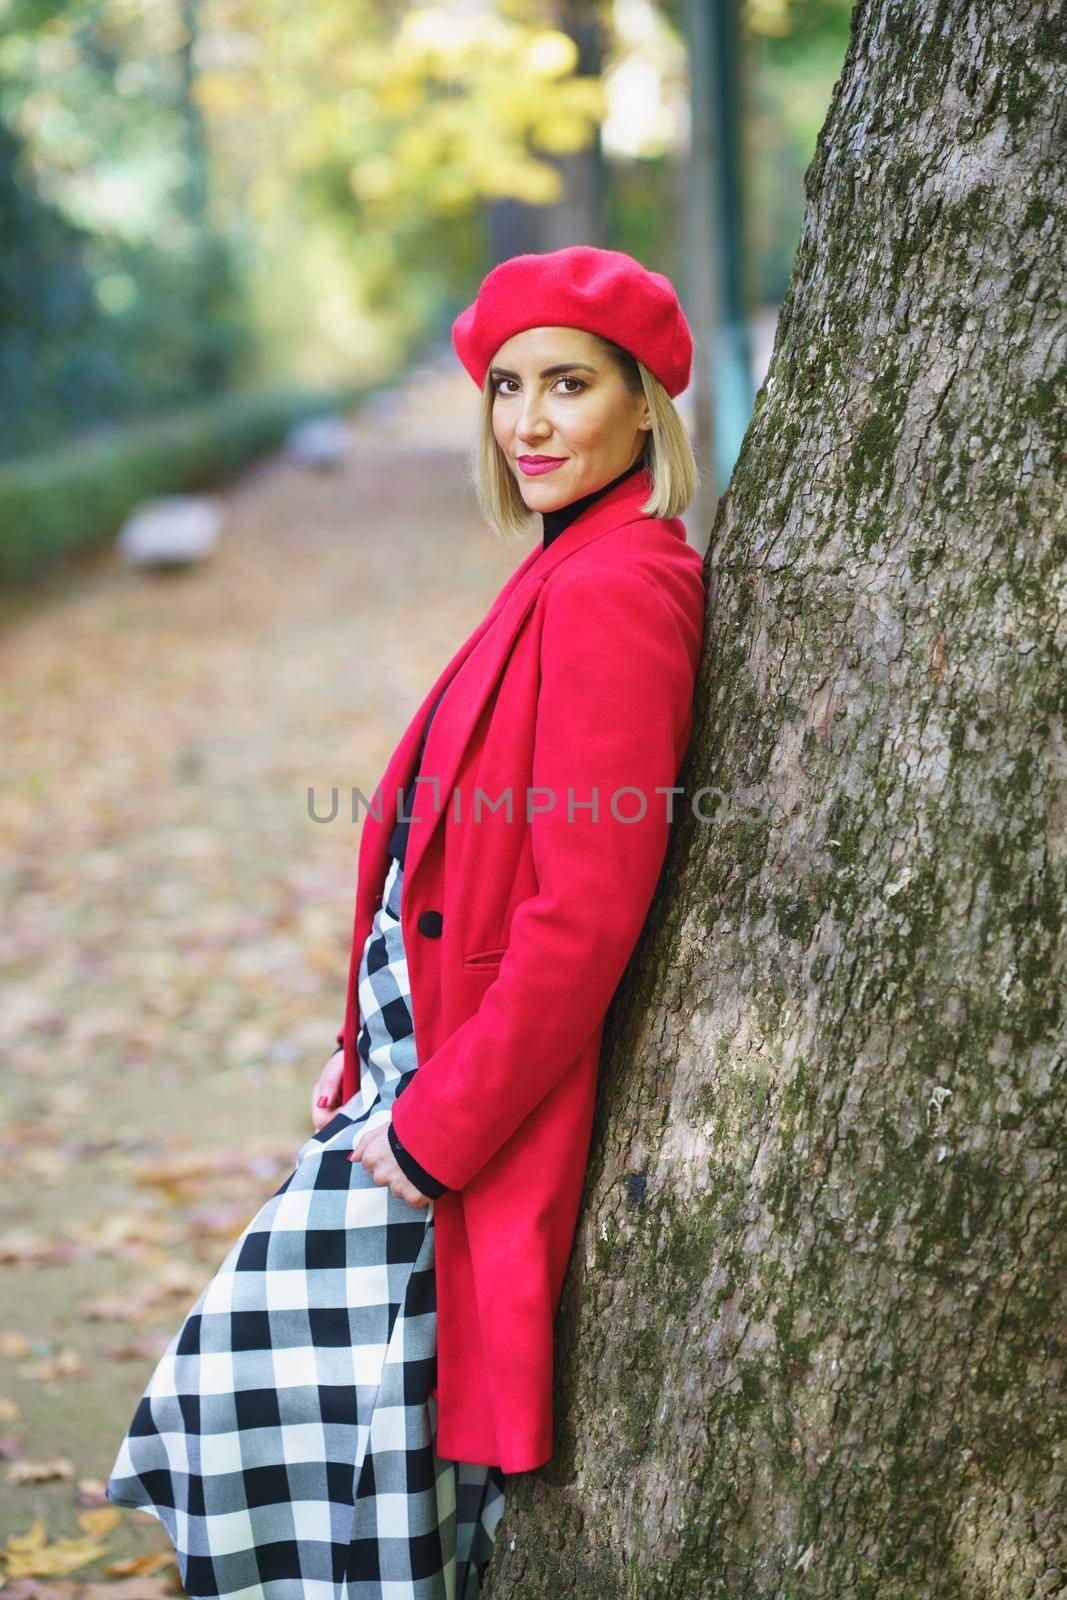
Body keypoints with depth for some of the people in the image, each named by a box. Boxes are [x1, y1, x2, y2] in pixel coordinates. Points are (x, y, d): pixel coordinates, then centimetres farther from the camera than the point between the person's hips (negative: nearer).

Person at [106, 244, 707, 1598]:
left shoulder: (614, 588, -20)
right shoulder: (569, 571, 11)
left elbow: (585, 909, -24)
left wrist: (440, 1125, -17)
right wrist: (376, 1052, 13)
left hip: (497, 1083, -9)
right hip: (430, 1057, 9)